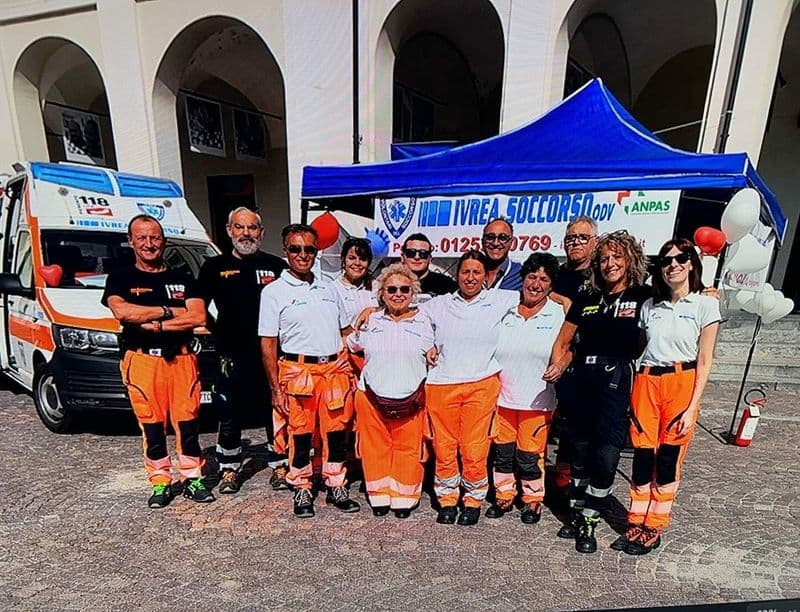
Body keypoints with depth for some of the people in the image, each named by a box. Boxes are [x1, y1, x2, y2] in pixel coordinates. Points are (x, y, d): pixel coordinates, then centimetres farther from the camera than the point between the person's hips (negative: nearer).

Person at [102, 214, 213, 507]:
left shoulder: (183, 279, 11)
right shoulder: (120, 279, 8)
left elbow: (198, 317, -3)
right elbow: (121, 312, -13)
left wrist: (154, 325, -11)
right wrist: (170, 311, -9)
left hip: (181, 359, 1)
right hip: (142, 360, -1)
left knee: (187, 421, 4)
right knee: (152, 424, 6)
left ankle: (192, 478, 17)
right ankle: (160, 481, 21)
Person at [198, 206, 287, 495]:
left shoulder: (277, 266, 5)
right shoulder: (214, 267, 6)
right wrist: (215, 331, 4)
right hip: (232, 358, 1)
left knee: (276, 414, 8)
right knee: (229, 417, 10)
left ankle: (280, 466, 24)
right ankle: (229, 469, 28)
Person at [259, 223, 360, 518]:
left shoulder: (328, 288, 14)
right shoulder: (274, 291, 0)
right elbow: (268, 344, -2)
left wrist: (349, 369, 10)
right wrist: (276, 389, -6)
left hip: (336, 369, 4)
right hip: (298, 370, -3)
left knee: (337, 430, 9)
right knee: (301, 432, 6)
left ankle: (336, 488, 27)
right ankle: (302, 491, 26)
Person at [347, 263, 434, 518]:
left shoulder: (424, 322, 3)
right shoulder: (370, 321, 7)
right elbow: (353, 348, 20)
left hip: (410, 399, -1)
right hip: (371, 397, 2)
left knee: (408, 449, 8)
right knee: (375, 447, 10)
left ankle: (404, 497, 28)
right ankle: (380, 496, 29)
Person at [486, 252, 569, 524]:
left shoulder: (559, 315, -3)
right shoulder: (504, 311, 2)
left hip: (536, 400, -2)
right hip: (501, 397, 3)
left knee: (530, 456, 9)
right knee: (502, 451, 14)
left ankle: (533, 500, 32)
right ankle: (503, 496, 34)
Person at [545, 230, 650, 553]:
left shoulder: (643, 297, 3)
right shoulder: (585, 301, 10)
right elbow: (562, 341, 10)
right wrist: (557, 364, -3)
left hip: (617, 383, -3)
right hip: (582, 381, 3)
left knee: (606, 455, -4)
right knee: (580, 451, 12)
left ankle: (589, 521, 16)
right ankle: (577, 513, 30)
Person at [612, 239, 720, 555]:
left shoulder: (705, 305, 0)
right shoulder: (650, 305, 10)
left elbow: (704, 361, -2)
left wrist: (692, 407, -7)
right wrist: (630, 395, 1)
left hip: (682, 383, -3)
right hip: (646, 382, 3)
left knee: (669, 459, 4)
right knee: (642, 456, 5)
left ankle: (654, 528, 21)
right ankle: (637, 523, 20)